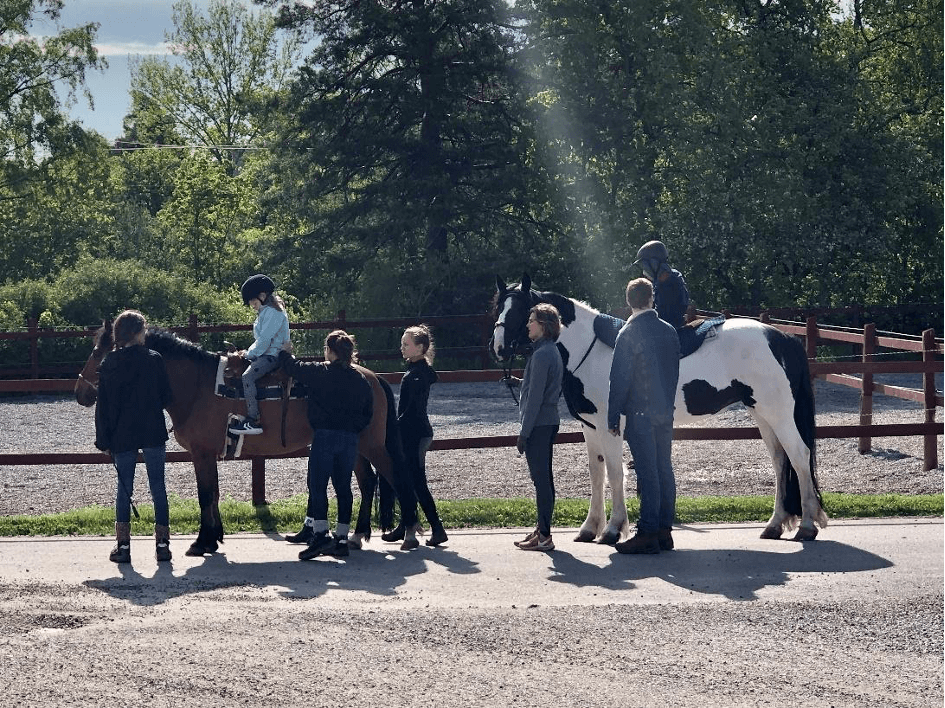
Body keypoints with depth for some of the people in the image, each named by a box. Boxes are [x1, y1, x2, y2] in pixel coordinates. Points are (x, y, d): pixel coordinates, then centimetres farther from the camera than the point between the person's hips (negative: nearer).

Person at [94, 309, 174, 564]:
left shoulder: (109, 364, -2)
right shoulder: (154, 360, -6)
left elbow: (103, 405, -1)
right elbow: (167, 398, -2)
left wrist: (103, 438, 4)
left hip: (122, 435, 1)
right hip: (153, 433, -1)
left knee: (124, 488, 8)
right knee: (157, 487, 6)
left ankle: (123, 545, 6)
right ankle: (162, 542, 7)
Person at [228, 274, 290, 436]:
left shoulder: (272, 312, -15)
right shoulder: (265, 312, 20)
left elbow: (264, 340, -20)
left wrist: (249, 354, -10)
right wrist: (249, 352, 13)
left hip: (272, 356, -12)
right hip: (265, 354, 12)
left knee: (247, 377, -26)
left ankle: (253, 421, -31)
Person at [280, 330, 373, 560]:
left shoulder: (319, 373, -6)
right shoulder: (361, 381, 9)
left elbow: (294, 368, 6)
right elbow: (368, 414, 12)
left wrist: (284, 353, 25)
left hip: (325, 436, -5)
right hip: (350, 439, 5)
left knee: (317, 486, -4)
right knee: (343, 487, 9)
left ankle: (320, 534, -15)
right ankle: (341, 538, 9)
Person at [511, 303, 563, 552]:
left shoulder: (541, 354, -17)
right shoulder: (553, 351, 13)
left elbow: (535, 396, -19)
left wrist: (524, 432, -17)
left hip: (538, 424, -10)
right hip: (550, 420, 10)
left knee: (540, 478, -7)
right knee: (544, 478, 15)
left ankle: (544, 536, -6)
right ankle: (542, 529, 23)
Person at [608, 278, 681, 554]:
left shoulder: (628, 334, -12)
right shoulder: (669, 331, 7)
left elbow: (620, 380, -12)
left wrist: (613, 417, -7)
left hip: (640, 414, -6)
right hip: (666, 412, 6)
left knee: (647, 473, -6)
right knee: (664, 470, 10)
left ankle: (648, 534, -5)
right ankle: (664, 530, 15)